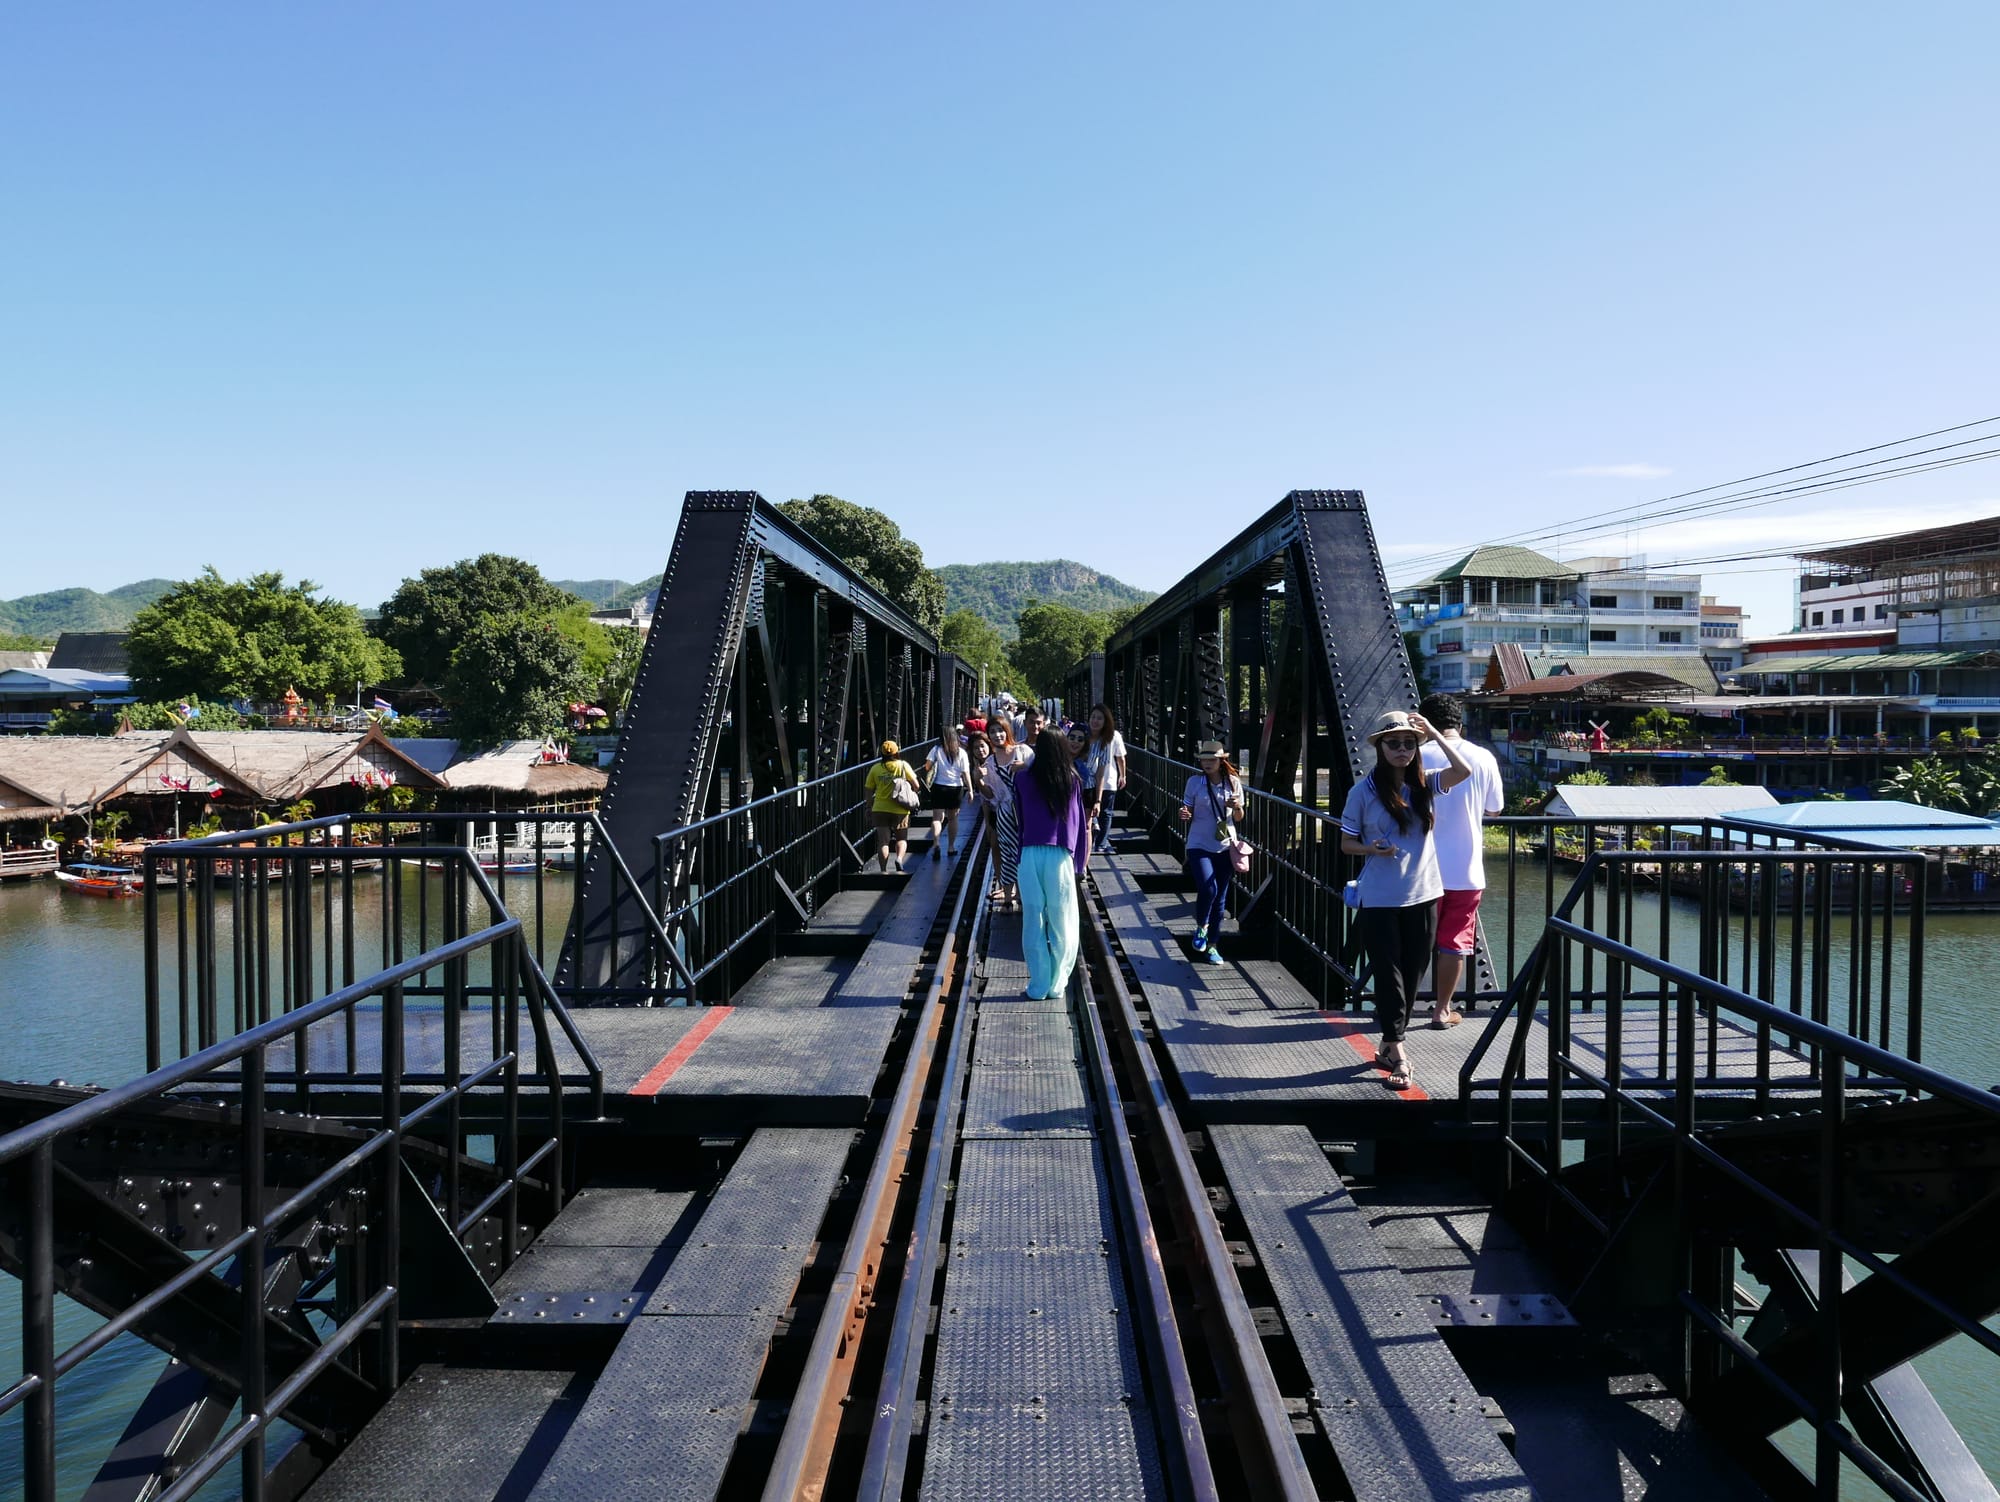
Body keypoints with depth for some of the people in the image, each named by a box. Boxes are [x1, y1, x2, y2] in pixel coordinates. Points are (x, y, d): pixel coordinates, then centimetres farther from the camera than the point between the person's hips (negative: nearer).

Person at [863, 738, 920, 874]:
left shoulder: (875, 768, 0)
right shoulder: (903, 765, -4)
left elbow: (869, 790, 4)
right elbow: (916, 785, -4)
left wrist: (869, 806, 18)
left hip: (880, 809, 1)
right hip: (900, 810, -1)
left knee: (883, 842, 5)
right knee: (901, 839, 15)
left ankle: (884, 870, 1)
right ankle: (899, 858, -11)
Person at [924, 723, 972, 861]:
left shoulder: (937, 750, -3)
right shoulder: (961, 752, -1)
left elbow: (927, 765, -12)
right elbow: (966, 773, -5)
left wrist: (927, 780, 7)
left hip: (939, 787, -1)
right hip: (956, 788, 1)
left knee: (937, 817, -4)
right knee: (952, 818, 16)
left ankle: (936, 843, -27)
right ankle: (952, 847, 21)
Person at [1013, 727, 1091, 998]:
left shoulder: (1023, 779, 0)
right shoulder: (1072, 780, 0)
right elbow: (1079, 822, 5)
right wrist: (1079, 861, 13)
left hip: (1030, 854, 1)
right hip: (1061, 855, 0)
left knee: (1033, 922, 7)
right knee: (1062, 922, 10)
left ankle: (1038, 986, 10)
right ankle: (1057, 983, 13)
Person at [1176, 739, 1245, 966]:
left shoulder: (1233, 782, 0)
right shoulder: (1195, 782, -5)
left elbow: (1239, 818, 8)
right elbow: (1188, 814, 0)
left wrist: (1237, 807, -14)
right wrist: (1184, 815, -23)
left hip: (1225, 846, 3)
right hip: (1200, 846, -3)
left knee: (1220, 898, 9)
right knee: (1208, 888, -22)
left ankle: (1213, 946, 23)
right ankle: (1201, 927, 7)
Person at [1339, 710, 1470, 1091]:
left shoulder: (1425, 785, 3)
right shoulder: (1364, 791, -4)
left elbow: (1464, 771, -15)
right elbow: (1346, 843, 1)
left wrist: (1432, 732, -15)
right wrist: (1372, 849, -19)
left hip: (1422, 896, 4)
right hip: (1380, 901, -3)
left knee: (1413, 973, 12)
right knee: (1389, 975, -2)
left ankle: (1390, 1044, 28)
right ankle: (1397, 1056, 1)